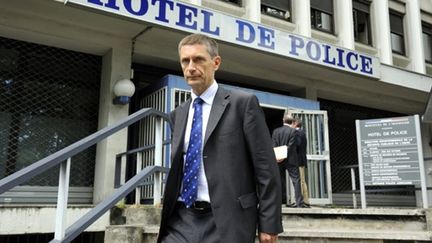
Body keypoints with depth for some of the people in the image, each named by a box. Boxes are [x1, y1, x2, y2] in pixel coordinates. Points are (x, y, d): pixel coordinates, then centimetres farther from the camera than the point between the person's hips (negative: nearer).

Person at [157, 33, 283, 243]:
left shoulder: (243, 103, -3)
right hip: (181, 220, 5)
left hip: (226, 221, -4)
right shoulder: (178, 114, 14)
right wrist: (167, 214, 16)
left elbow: (265, 167, -6)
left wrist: (269, 224, -8)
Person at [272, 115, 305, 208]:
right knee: (296, 180, -1)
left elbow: (273, 145, -1)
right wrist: (285, 156, -10)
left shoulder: (276, 131, 5)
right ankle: (299, 203, -7)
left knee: (281, 180, 13)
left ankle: (282, 200, 18)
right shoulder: (293, 131, -6)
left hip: (279, 160, 4)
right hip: (290, 160, -4)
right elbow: (291, 146, -12)